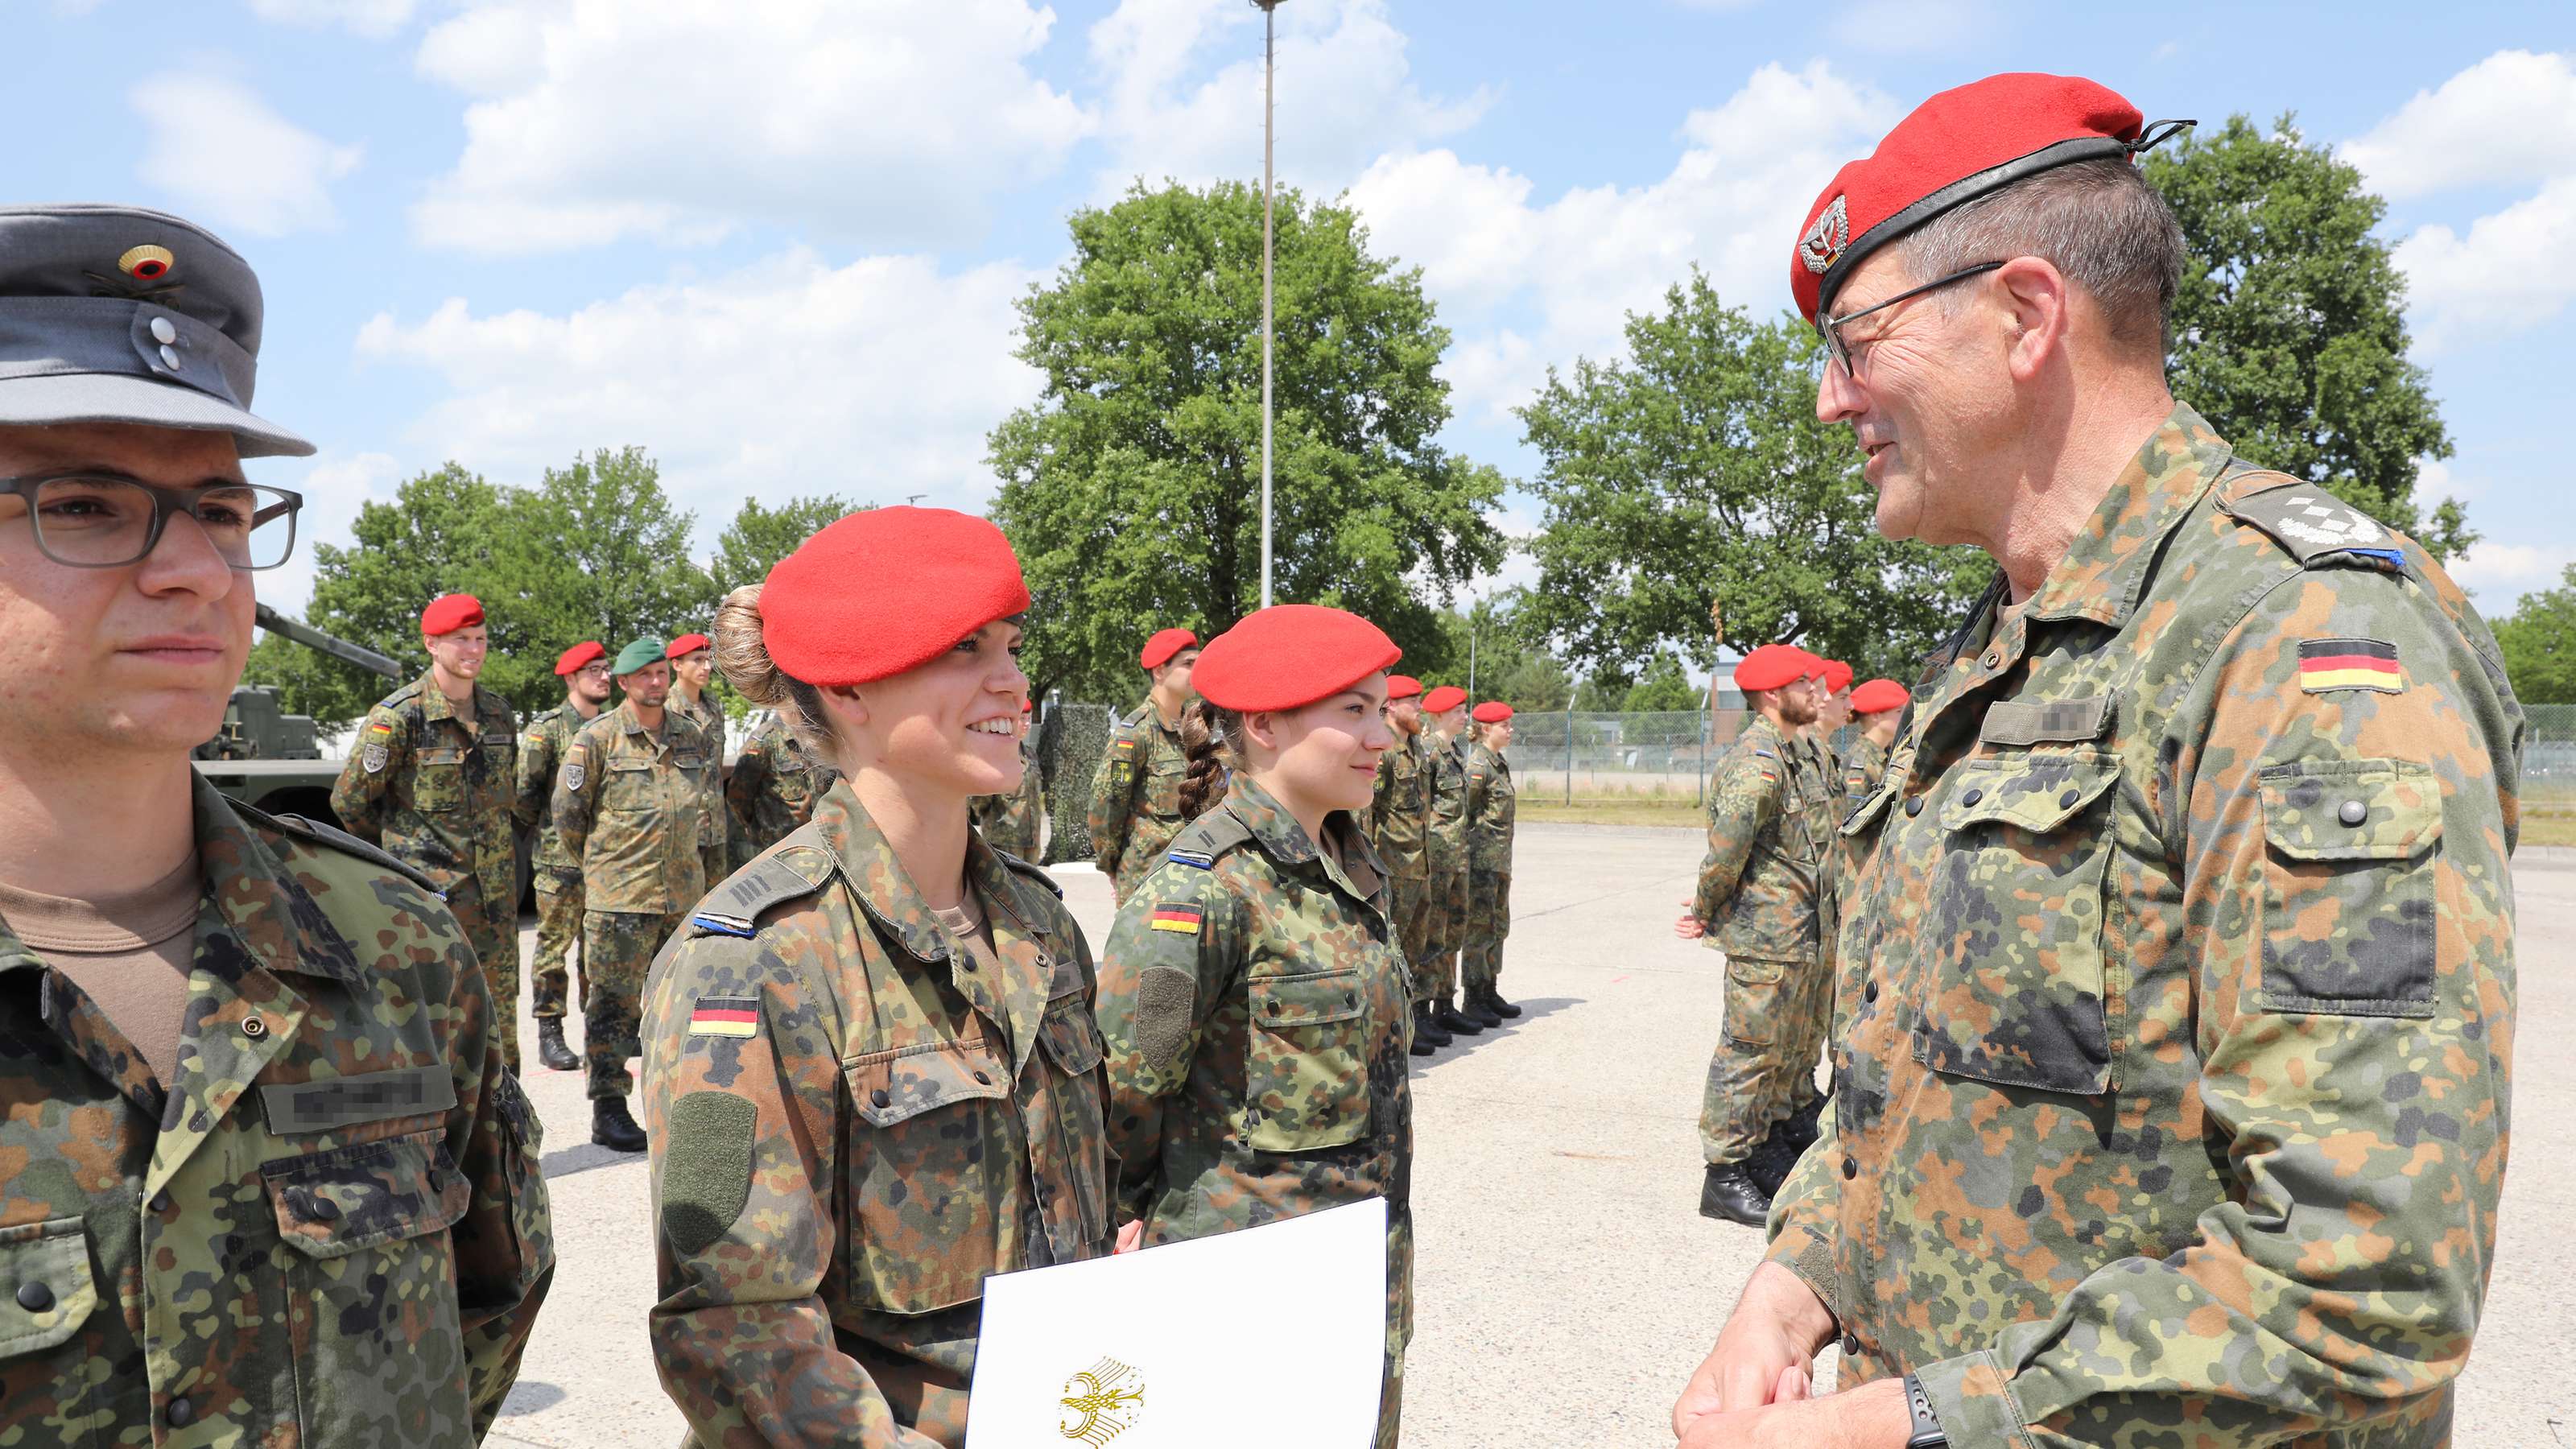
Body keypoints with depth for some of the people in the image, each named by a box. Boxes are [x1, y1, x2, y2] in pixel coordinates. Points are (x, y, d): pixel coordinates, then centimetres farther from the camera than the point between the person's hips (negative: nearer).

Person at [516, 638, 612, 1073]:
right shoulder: (546, 729, -6)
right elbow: (523, 791, -9)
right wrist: (553, 824, -1)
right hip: (560, 856, -5)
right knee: (554, 945, 0)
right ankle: (549, 1035, 6)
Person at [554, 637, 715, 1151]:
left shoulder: (691, 737, 10)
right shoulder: (598, 737, -4)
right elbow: (568, 811, 1)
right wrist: (597, 863, 9)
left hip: (684, 891, 5)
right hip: (619, 896, -5)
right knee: (613, 1003, -1)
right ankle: (608, 1110, 7)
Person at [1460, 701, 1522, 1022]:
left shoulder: (1501, 762, 14)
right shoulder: (1478, 765, -15)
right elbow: (1462, 811, -17)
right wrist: (1466, 858, -17)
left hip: (1500, 858, 10)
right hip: (1481, 856, -10)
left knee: (1499, 926, 14)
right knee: (1480, 928, -5)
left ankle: (1490, 992, 22)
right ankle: (1474, 999, 1)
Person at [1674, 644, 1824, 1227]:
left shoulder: (1787, 755, 16)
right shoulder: (1757, 761, -18)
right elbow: (1728, 846, -27)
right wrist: (1707, 911, -14)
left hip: (1794, 935, 10)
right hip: (1763, 937, -10)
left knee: (1792, 1049, 18)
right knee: (1750, 1051, -4)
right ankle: (1725, 1177, 4)